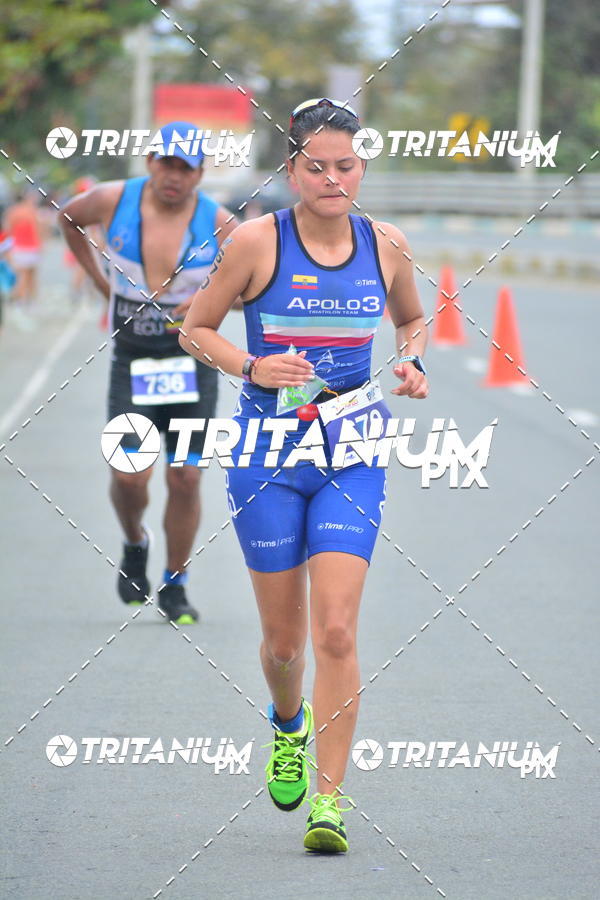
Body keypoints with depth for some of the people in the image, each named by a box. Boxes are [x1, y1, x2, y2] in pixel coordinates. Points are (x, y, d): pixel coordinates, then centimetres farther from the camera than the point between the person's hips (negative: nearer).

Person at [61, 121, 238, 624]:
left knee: (185, 479, 0)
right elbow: (70, 219, 17)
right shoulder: (114, 201, -6)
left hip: (193, 363, 0)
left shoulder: (218, 223, -9)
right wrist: (98, 279, 12)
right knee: (129, 476, -10)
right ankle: (135, 544, 24)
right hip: (132, 362, 0)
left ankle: (175, 587, 18)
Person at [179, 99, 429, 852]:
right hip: (267, 453, -1)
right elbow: (194, 329, 1)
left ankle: (329, 798, -6)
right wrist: (252, 367, -16)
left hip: (352, 458, 1)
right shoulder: (258, 241, -7)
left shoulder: (385, 245, 2)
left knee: (336, 629, -12)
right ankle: (289, 723, 43)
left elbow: (412, 319, 21)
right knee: (284, 635, 8)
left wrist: (412, 362, 0)